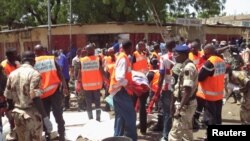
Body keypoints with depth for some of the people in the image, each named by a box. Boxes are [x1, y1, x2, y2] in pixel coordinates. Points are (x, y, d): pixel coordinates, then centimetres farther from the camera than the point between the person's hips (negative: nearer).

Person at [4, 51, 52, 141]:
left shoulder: (12, 74, 7)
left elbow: (8, 97, 9)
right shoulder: (34, 74, -13)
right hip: (32, 114, -5)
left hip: (17, 114, 6)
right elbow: (35, 98, -21)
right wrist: (45, 118, -20)